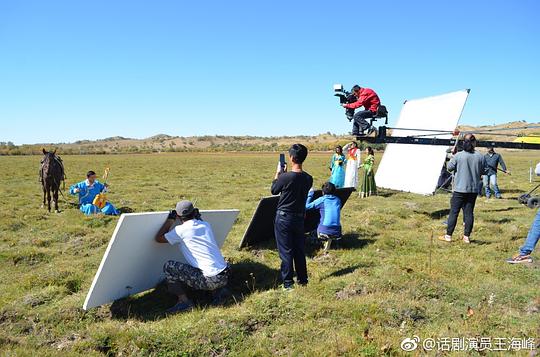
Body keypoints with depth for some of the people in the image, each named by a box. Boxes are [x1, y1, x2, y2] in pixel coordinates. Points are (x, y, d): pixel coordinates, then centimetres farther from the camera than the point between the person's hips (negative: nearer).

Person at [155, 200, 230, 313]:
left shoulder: (181, 230, -6)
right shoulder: (206, 225, 11)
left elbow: (158, 238, 7)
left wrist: (170, 220, 13)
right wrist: (198, 217, 35)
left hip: (210, 280, -7)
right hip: (225, 276, 7)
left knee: (168, 267, -1)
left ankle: (184, 301, 0)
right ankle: (218, 291, 17)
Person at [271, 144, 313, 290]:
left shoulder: (285, 177, -20)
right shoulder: (308, 179, -3)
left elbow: (274, 190, -3)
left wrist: (278, 173, 9)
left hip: (284, 218, -5)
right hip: (300, 218, 5)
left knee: (286, 251, 4)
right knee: (299, 250, 16)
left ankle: (288, 283, 9)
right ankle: (303, 279, 26)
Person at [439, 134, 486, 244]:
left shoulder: (458, 155, -12)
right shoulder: (480, 157, -4)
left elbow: (449, 168, -2)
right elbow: (482, 172, 5)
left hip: (459, 189, -2)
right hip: (473, 189, 2)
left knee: (454, 212, 5)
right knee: (469, 213, 9)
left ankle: (448, 235, 9)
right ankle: (467, 236, 15)